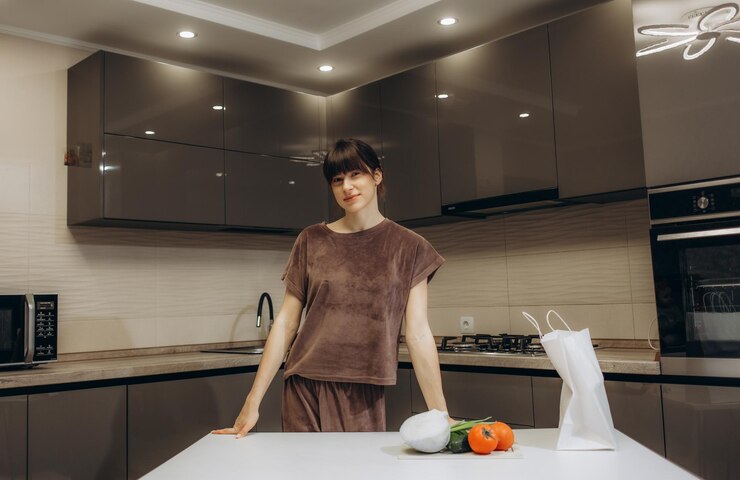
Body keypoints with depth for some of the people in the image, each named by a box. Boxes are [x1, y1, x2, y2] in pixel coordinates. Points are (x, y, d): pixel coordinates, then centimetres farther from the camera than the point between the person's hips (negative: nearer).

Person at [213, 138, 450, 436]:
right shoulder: (311, 241, 4)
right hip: (305, 390, 1)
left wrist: (440, 414, -8)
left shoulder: (408, 247, 0)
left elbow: (418, 334, -3)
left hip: (365, 395, -1)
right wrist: (253, 402, -1)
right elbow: (285, 324, 3)